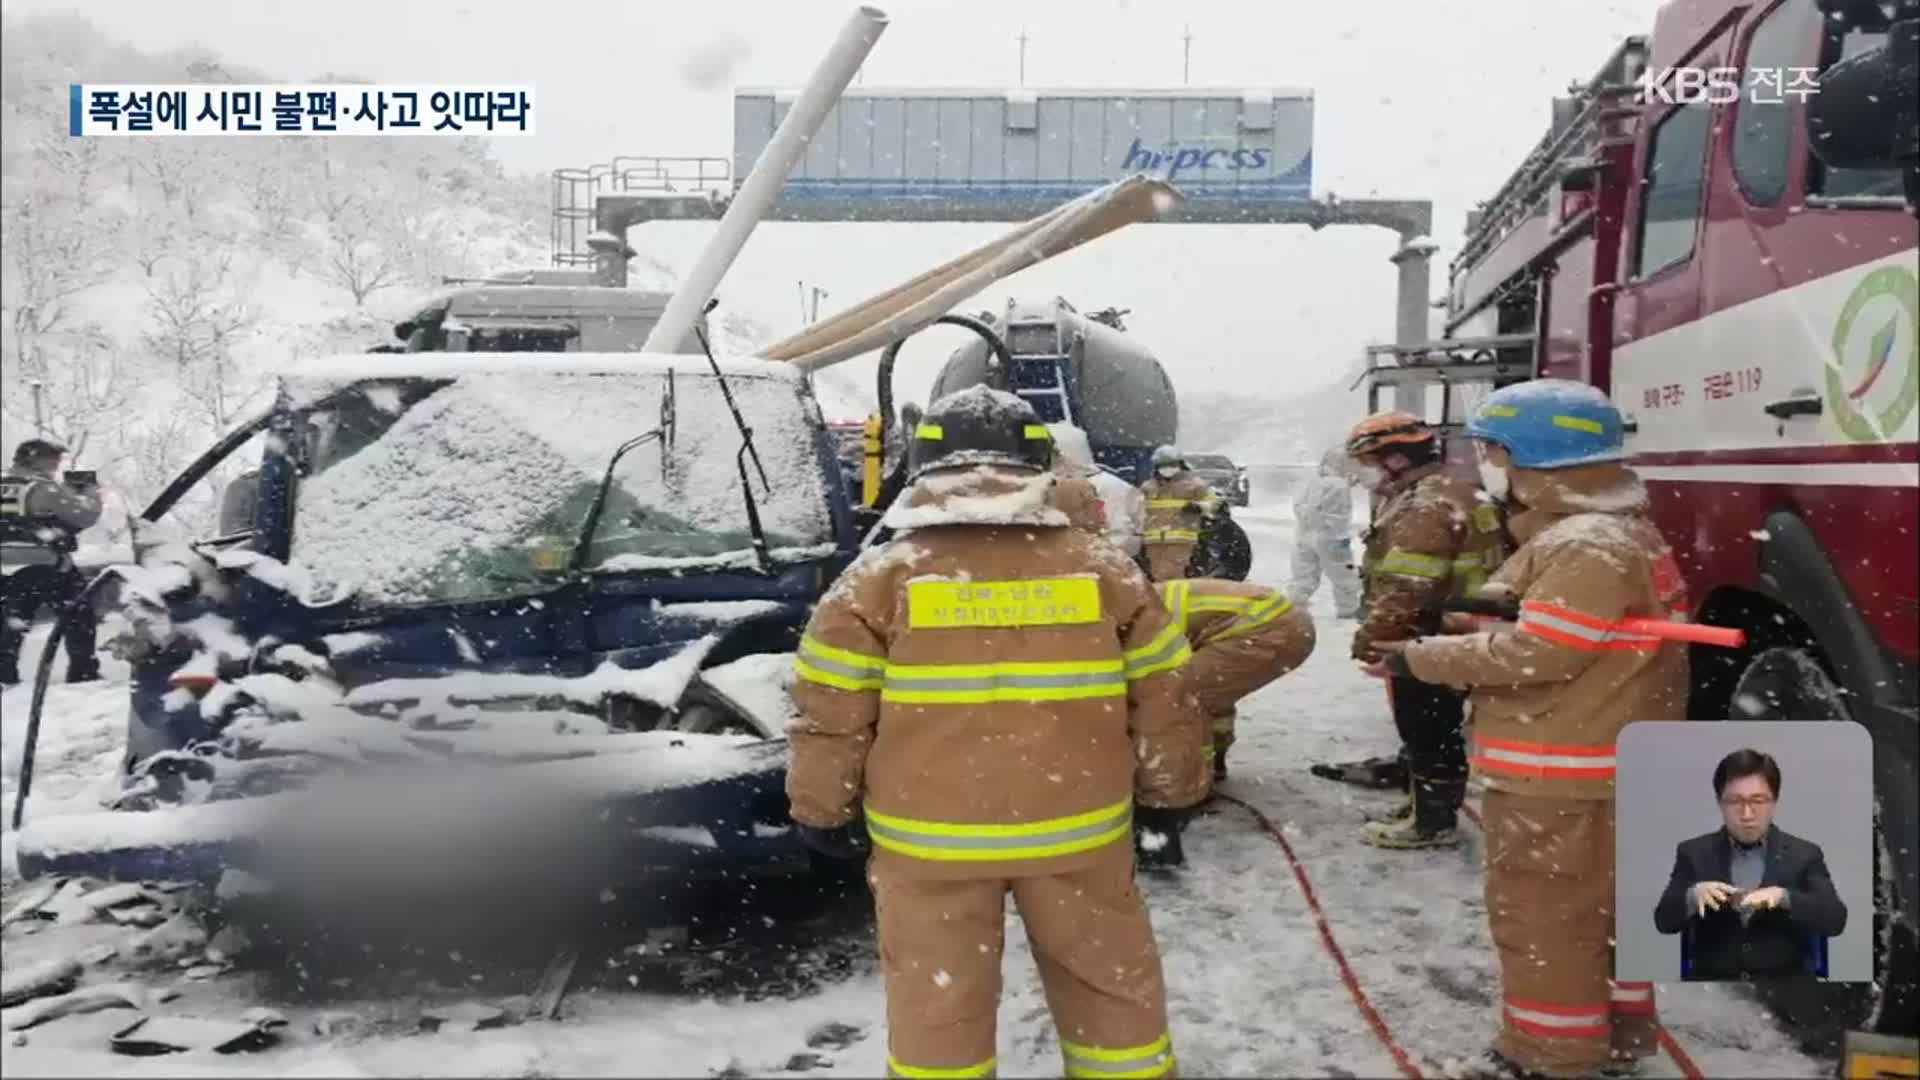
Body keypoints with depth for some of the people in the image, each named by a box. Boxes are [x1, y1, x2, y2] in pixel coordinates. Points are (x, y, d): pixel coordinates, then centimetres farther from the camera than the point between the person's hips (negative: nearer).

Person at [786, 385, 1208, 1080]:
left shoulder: (879, 579, -7)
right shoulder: (1105, 571, -2)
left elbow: (830, 714, -5)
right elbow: (1163, 701, 3)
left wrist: (824, 811, 10)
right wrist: (1169, 794, 18)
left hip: (931, 841, -1)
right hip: (1077, 833, 1)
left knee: (936, 1008, 13)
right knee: (1113, 994, 18)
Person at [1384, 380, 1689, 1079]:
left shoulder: (1590, 547, -22)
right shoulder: (1613, 532, 13)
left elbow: (1533, 653, -26)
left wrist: (1421, 658, -16)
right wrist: (1460, 627, 6)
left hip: (1560, 781, -11)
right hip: (1587, 771, 11)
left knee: (1543, 922, 1)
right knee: (1599, 913, 21)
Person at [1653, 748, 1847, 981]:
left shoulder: (1804, 855, 5)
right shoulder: (1694, 853, 4)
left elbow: (1835, 920, -6)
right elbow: (1664, 920, -2)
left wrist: (1784, 898, -24)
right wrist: (1692, 895, -23)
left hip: (1782, 989, 1)